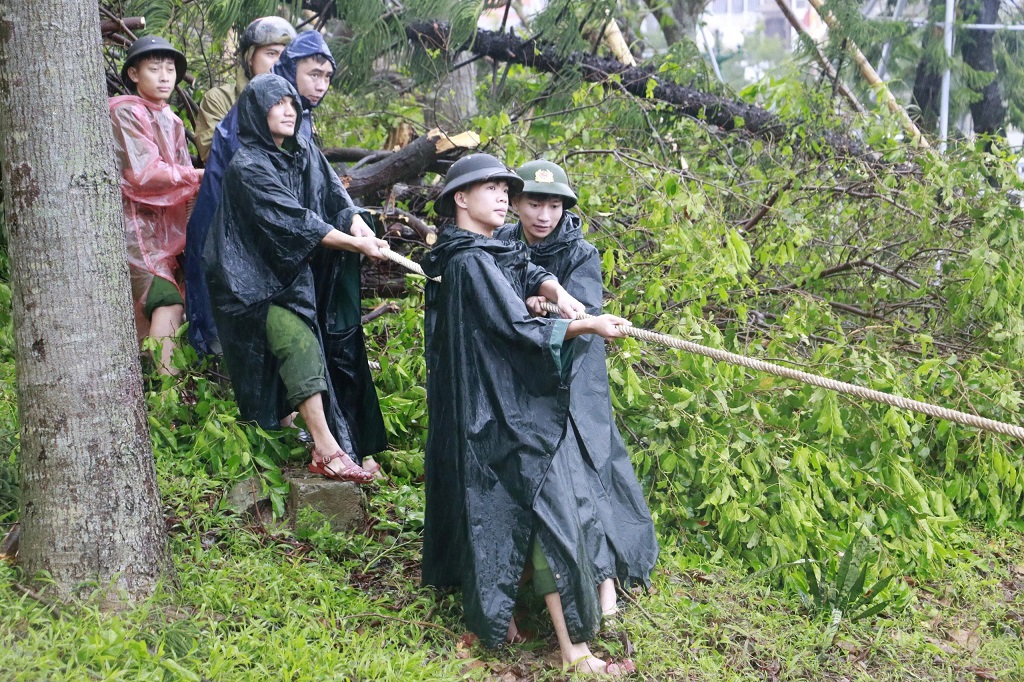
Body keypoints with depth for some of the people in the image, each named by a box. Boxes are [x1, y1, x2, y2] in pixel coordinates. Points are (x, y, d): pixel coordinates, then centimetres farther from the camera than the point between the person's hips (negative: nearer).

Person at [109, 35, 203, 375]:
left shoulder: (170, 121, 19)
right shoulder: (126, 112, -6)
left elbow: (180, 180, 14)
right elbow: (144, 173, -14)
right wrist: (199, 175, -9)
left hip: (164, 226, 8)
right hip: (136, 223, -8)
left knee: (147, 313, 5)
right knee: (168, 302, -21)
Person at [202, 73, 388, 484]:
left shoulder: (306, 155, 13)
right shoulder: (247, 166, -11)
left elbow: (338, 201, 4)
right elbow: (293, 221, -18)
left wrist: (363, 231, -18)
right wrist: (355, 244, -20)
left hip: (302, 273, 8)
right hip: (259, 279, -8)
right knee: (298, 342, -25)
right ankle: (326, 450, -31)